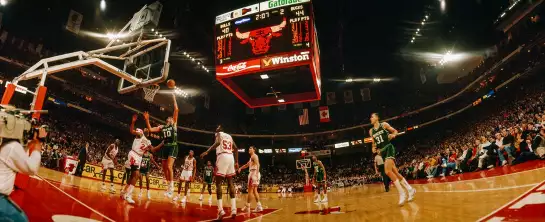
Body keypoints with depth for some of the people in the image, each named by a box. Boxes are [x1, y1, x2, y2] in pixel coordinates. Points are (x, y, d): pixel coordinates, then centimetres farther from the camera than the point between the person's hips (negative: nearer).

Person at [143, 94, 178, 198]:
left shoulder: (174, 123, 6)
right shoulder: (161, 127, 20)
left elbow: (176, 110, -3)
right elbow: (150, 129, 12)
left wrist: (174, 99, 0)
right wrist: (147, 120, 6)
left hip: (173, 147, -6)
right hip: (165, 147, 6)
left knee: (169, 166, -19)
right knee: (164, 168, 7)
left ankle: (171, 186, -11)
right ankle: (169, 186, 18)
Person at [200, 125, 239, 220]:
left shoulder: (218, 134, 7)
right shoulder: (229, 136, 25)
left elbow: (217, 142, -15)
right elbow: (236, 148, 21)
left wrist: (207, 152, -19)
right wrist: (236, 162, 24)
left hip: (222, 156, -6)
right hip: (231, 157, 6)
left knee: (218, 183, -2)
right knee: (230, 183, 10)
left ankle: (221, 210, -14)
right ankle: (233, 209, 3)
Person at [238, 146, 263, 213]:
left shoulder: (254, 156, -6)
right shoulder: (251, 157, 24)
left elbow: (257, 165, -19)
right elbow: (247, 165, 36)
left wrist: (256, 174, -29)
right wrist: (240, 168, 21)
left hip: (254, 173, -10)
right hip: (252, 173, 10)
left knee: (250, 190, -6)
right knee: (254, 190, 9)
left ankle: (247, 206, -2)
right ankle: (259, 206, 8)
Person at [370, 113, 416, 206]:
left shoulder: (384, 124, -1)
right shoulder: (371, 131, 13)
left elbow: (395, 131, 8)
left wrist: (393, 135, -13)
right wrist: (374, 148, 1)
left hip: (389, 148, -7)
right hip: (383, 152, 7)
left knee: (387, 171, -23)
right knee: (395, 173, 8)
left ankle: (402, 193, -16)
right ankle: (410, 189, 22)